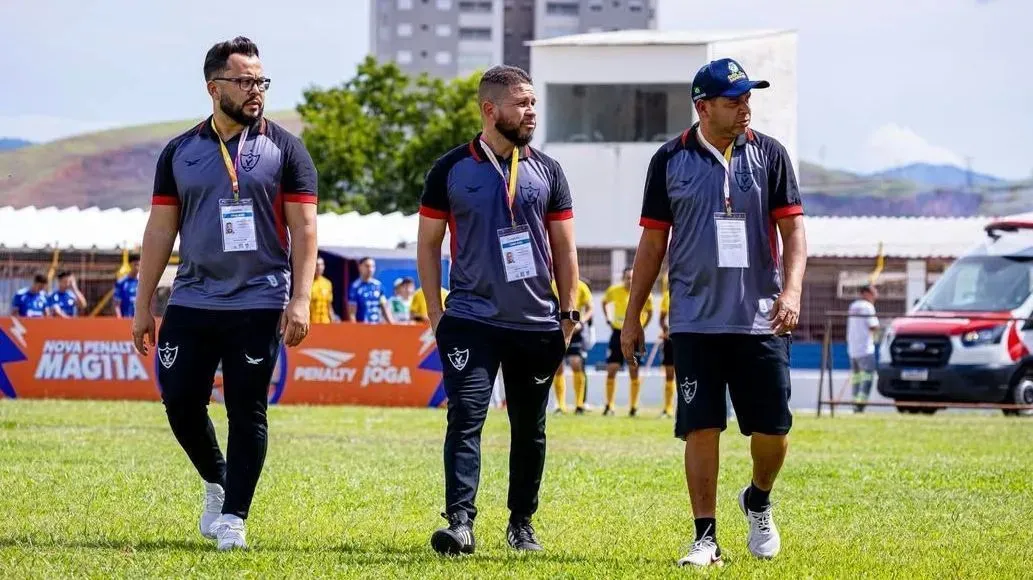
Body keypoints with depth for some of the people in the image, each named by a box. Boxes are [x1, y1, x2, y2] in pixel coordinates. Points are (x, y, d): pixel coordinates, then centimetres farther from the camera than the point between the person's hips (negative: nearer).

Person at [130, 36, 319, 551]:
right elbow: (160, 231, 10)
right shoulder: (180, 152, 7)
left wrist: (300, 300, -12)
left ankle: (233, 517, 5)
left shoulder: (283, 149, 1)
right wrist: (143, 306, 7)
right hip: (191, 301, 3)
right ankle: (217, 483, 26)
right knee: (180, 401, 1)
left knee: (247, 412, -2)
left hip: (258, 304, -3)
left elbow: (304, 229, -2)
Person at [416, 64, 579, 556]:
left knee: (530, 429, 10)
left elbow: (563, 247, 11)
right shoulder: (451, 170, 1)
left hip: (537, 325, 3)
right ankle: (460, 523, -18)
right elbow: (428, 244, 5)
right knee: (465, 418, -14)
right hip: (471, 320, -3)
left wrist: (568, 313, 5)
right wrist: (436, 314, 0)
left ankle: (521, 523, 21)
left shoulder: (546, 171, 7)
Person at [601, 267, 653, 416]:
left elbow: (649, 311, 8)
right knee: (611, 369, -3)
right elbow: (604, 302, 16)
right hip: (618, 333, 1)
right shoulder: (614, 291, -5)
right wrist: (608, 319, 6)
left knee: (634, 371, 0)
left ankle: (634, 406, 8)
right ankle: (609, 406, 6)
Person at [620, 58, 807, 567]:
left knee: (772, 427, 0)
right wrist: (632, 316, 8)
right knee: (701, 428, -3)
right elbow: (652, 243, 9)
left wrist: (791, 290, -15)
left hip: (760, 320, 0)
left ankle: (758, 501, 29)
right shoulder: (670, 160, 4)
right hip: (696, 321, 0)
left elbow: (793, 231, 1)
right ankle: (705, 536, 4)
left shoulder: (769, 155, 3)